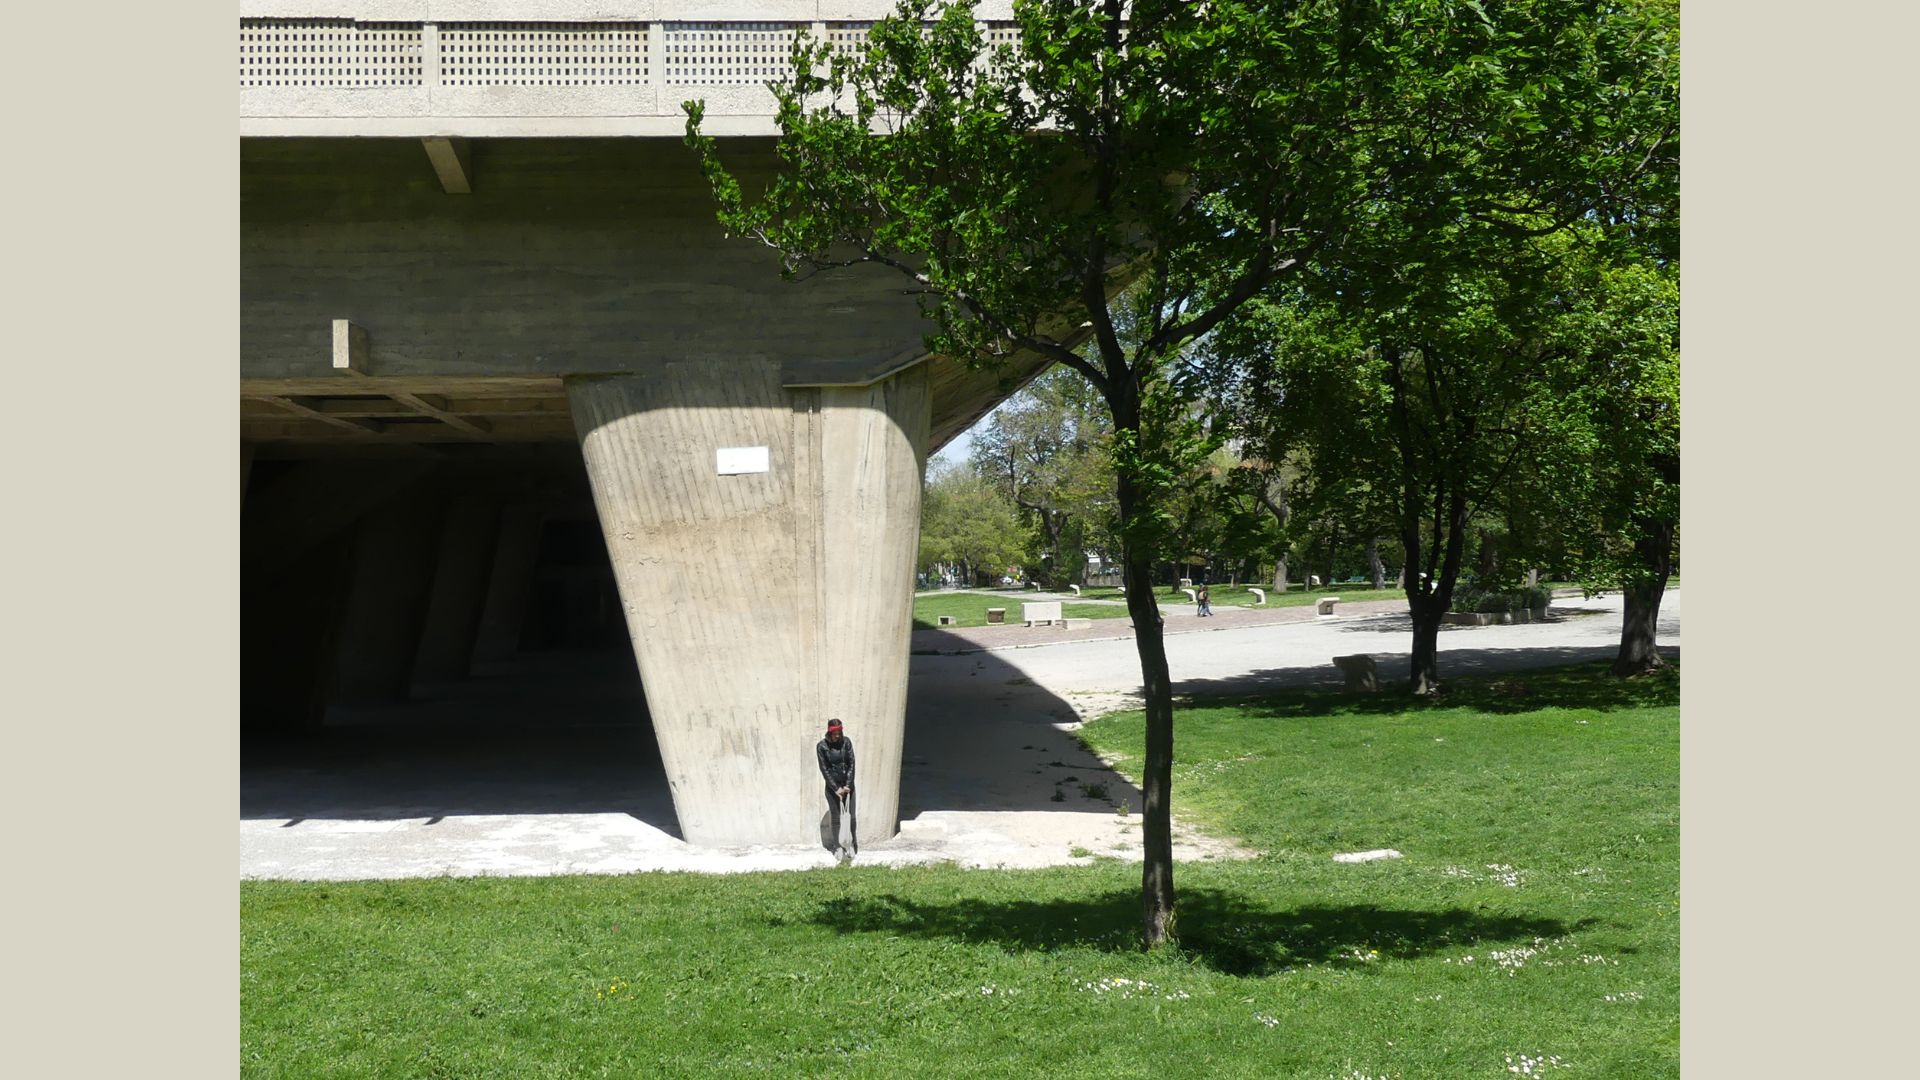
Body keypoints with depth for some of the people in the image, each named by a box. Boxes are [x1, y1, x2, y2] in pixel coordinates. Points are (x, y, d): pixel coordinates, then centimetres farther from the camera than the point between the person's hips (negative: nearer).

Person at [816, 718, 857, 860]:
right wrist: (836, 788, -13)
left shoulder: (846, 742, -3)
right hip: (832, 786, -2)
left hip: (847, 784, 2)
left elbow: (851, 764, -3)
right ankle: (838, 847, 11)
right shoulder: (822, 746, -9)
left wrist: (848, 785, -11)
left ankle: (853, 845, 14)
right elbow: (824, 769, -9)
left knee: (851, 816, 3)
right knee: (836, 818, 3)